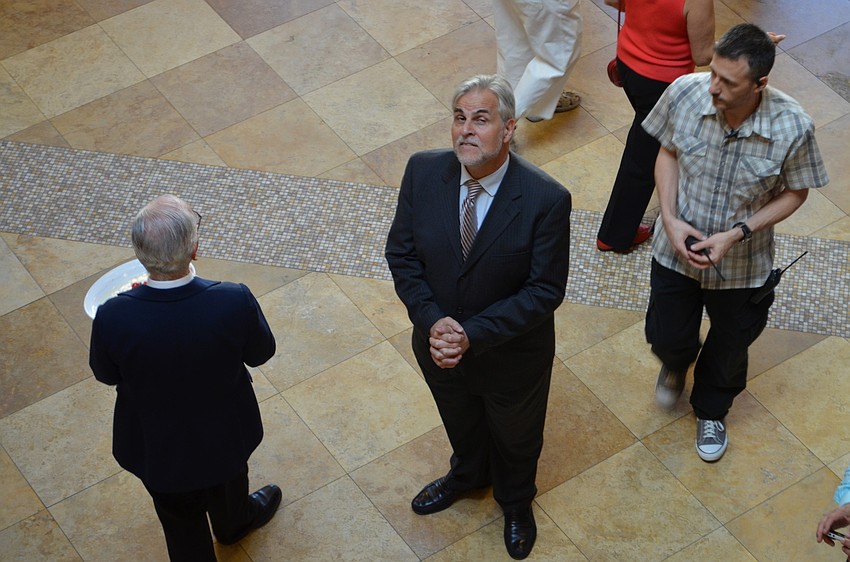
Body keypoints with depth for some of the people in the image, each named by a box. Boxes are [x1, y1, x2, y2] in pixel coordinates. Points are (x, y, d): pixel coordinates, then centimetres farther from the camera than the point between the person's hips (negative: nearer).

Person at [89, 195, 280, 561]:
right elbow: (261, 353, -14)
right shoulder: (236, 302, -36)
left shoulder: (113, 317, -35)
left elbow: (105, 374, -12)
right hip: (224, 434, 1)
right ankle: (234, 524, 69)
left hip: (155, 446, -1)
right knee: (227, 485, 37)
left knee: (182, 525, 28)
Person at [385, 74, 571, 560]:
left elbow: (546, 290, -24)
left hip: (512, 355, -3)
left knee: (516, 437, 27)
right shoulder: (423, 172, -19)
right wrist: (433, 321, -22)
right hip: (440, 342, 3)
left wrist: (474, 334, -29)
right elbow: (402, 253, -9)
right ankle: (468, 474, 67)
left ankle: (516, 500, 60)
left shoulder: (546, 199, -30)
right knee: (460, 423, 33)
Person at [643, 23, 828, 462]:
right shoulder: (685, 93, -25)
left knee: (729, 348, 23)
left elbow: (794, 193, -12)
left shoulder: (793, 128, -30)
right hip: (677, 249, 1)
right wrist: (670, 219, -17)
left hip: (742, 264, -1)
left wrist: (737, 233, -24)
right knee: (666, 337, 21)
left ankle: (711, 411, 56)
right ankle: (676, 364, 60)